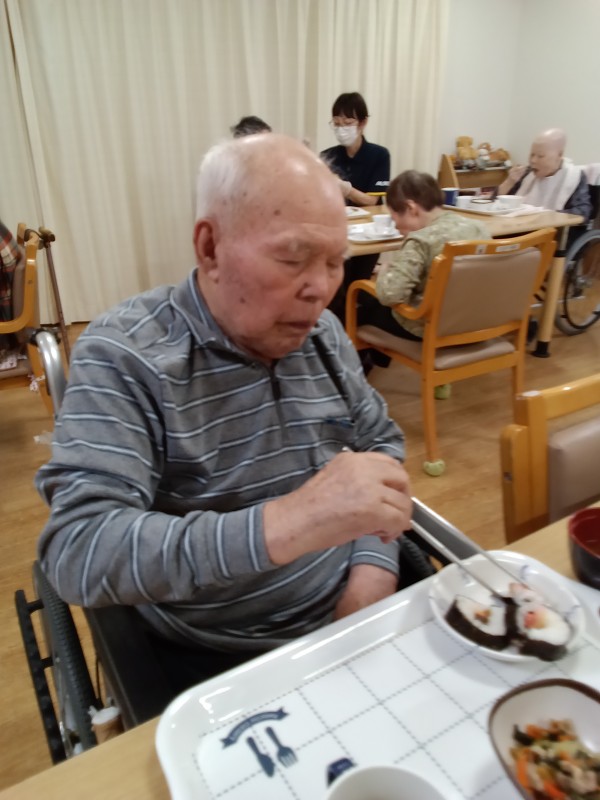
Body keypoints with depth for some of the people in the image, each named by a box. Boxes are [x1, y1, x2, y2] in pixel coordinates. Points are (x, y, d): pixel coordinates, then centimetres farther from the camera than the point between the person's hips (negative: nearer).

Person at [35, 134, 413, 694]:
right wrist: (282, 525, -41)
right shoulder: (123, 357, -19)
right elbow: (75, 554, -28)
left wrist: (374, 565, -7)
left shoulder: (322, 333, 0)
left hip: (352, 624, 4)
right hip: (217, 667, -3)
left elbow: (381, 440, 9)